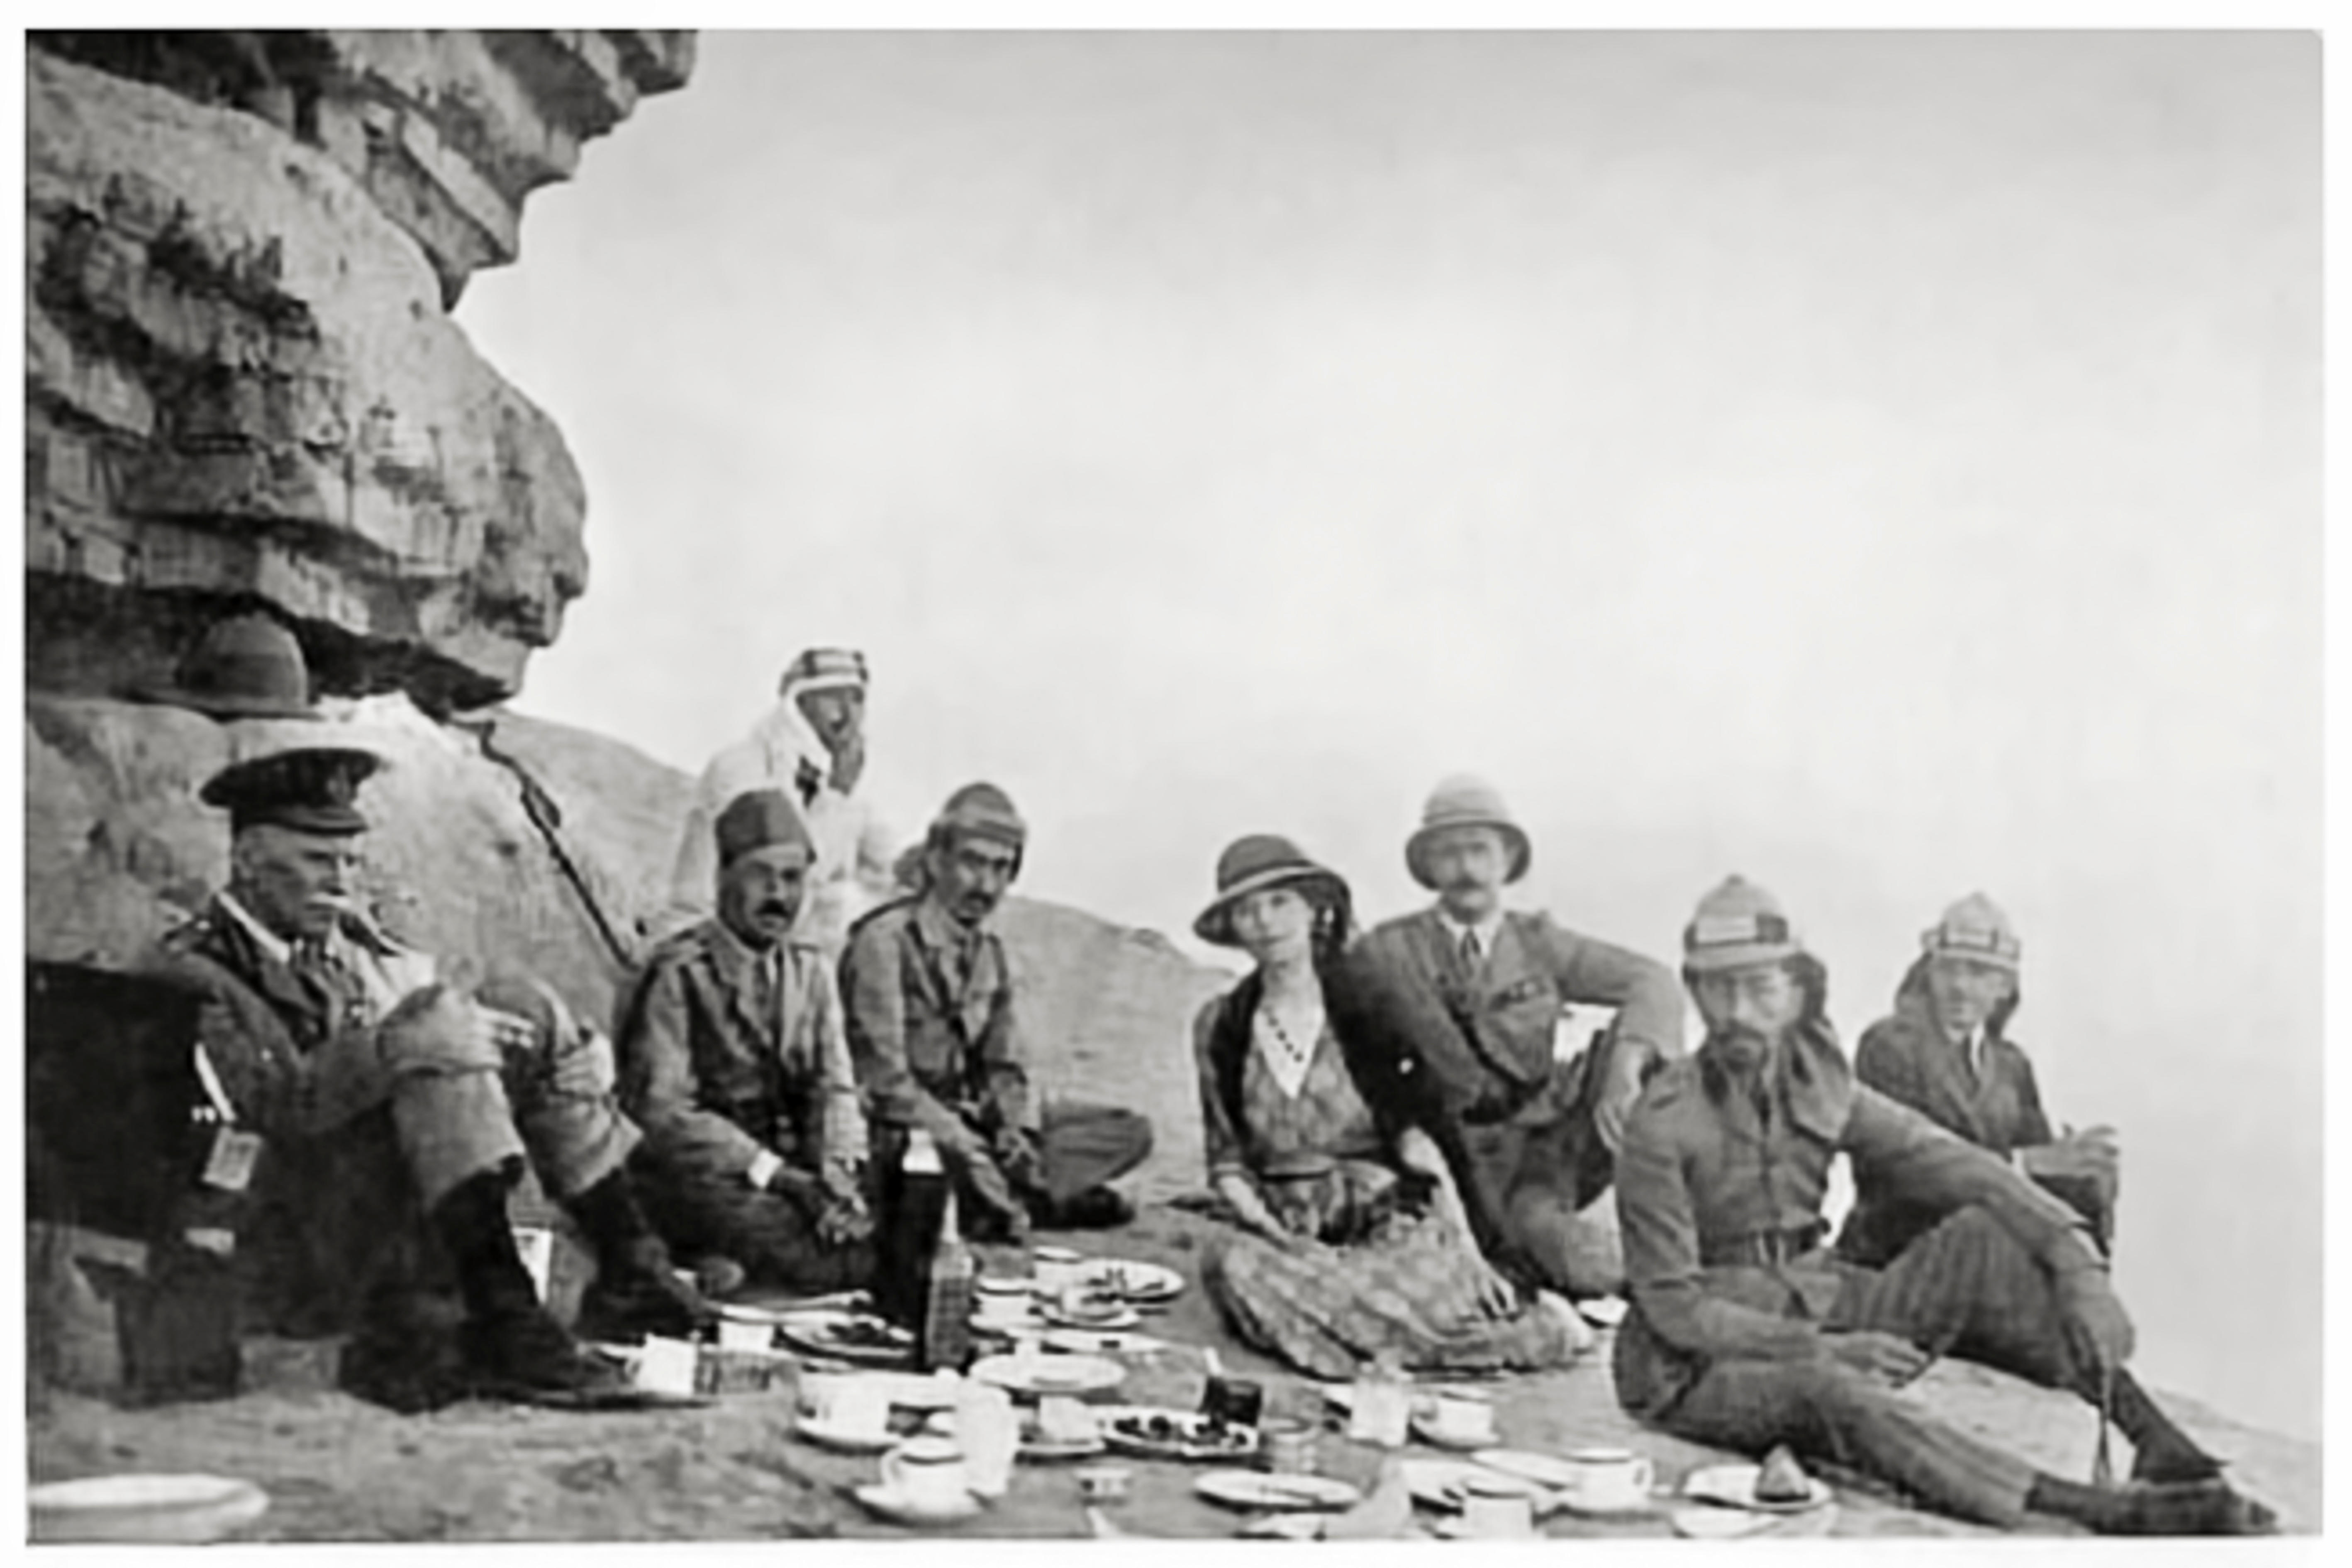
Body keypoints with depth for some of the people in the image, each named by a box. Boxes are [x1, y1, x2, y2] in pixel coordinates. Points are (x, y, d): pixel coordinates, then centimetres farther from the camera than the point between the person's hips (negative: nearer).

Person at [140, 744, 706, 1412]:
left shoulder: (350, 943, 18)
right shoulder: (186, 972, -4)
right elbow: (279, 1108, -19)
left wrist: (568, 1056, -6)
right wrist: (394, 1046, -28)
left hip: (397, 1241, 7)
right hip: (296, 1267, -7)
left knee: (518, 1004, -4)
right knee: (435, 1019, -25)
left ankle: (632, 1273, -7)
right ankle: (504, 1323, -32)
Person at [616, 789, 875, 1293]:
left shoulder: (810, 970, 13)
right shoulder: (678, 974, -7)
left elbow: (834, 1087, 9)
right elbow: (663, 1110, -13)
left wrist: (838, 1169, -13)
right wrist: (778, 1175, -21)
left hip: (794, 1162, 7)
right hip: (697, 1173, -6)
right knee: (822, 1258, -30)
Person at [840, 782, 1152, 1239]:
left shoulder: (988, 952, 11)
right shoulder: (884, 942, -13)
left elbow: (1005, 1068, 11)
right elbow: (885, 1081, -19)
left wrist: (1018, 1130, -10)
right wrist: (969, 1149, -25)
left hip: (970, 1120, 8)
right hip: (902, 1131, -8)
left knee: (1130, 1132, -4)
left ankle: (992, 1199, -20)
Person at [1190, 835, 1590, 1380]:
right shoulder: (1219, 1027, 8)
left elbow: (1414, 1134, -1)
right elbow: (1227, 1163, 10)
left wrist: (1469, 1250, -11)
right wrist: (1271, 1230, -10)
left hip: (1386, 1220, -2)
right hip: (1293, 1236, 2)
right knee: (1235, 1267, -34)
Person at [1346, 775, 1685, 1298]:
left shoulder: (1538, 944, 8)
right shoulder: (1387, 953, 3)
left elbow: (1652, 982, -4)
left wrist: (1623, 1069, -24)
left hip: (1549, 1142, 4)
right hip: (1463, 1159, -4)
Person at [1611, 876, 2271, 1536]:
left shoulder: (1820, 1085, -2)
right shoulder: (1662, 1125, -18)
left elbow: (1951, 1165, -9)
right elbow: (1673, 1307, -18)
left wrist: (2079, 1262, -23)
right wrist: (1826, 1348, -25)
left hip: (1815, 1313, 6)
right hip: (1702, 1368, -6)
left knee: (1982, 1238, -11)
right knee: (1828, 1389, -37)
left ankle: (2160, 1444, -21)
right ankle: (2101, 1512, -43)